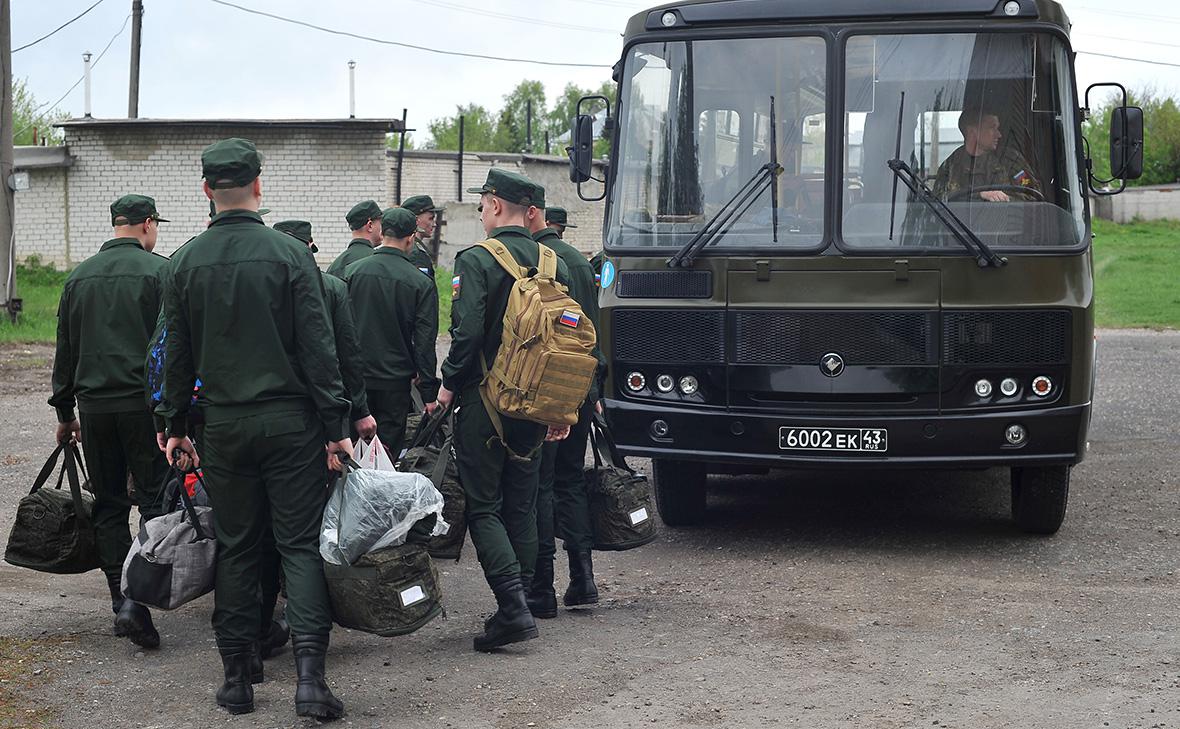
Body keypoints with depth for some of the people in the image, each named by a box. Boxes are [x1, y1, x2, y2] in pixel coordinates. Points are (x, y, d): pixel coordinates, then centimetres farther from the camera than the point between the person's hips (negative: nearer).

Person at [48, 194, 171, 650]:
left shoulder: (79, 277, 12)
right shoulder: (159, 271, -4)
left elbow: (65, 351, 16)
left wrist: (64, 410, 22)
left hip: (94, 404, 5)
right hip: (145, 403, -5)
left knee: (108, 505, 11)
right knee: (155, 500, -1)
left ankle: (120, 602, 10)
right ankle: (137, 598, -17)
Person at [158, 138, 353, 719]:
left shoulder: (184, 263, 2)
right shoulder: (289, 255, -7)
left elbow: (176, 354, 7)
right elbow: (318, 347, -8)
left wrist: (176, 425, 16)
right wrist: (336, 425, -5)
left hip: (224, 425, 3)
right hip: (290, 421, -2)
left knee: (235, 548, 11)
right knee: (301, 545, 1)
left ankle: (236, 679, 15)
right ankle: (309, 675, -10)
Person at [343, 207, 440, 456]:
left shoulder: (352, 271, -2)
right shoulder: (421, 283, -6)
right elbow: (424, 342, -6)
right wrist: (429, 393, -1)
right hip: (395, 383, -2)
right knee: (389, 446, 5)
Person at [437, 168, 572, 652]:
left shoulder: (476, 261, -11)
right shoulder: (554, 263, 9)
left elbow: (467, 331, -20)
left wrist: (449, 384, -5)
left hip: (484, 401, -6)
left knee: (483, 507, -1)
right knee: (522, 507, 14)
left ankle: (513, 608, -12)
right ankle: (517, 607, 17)